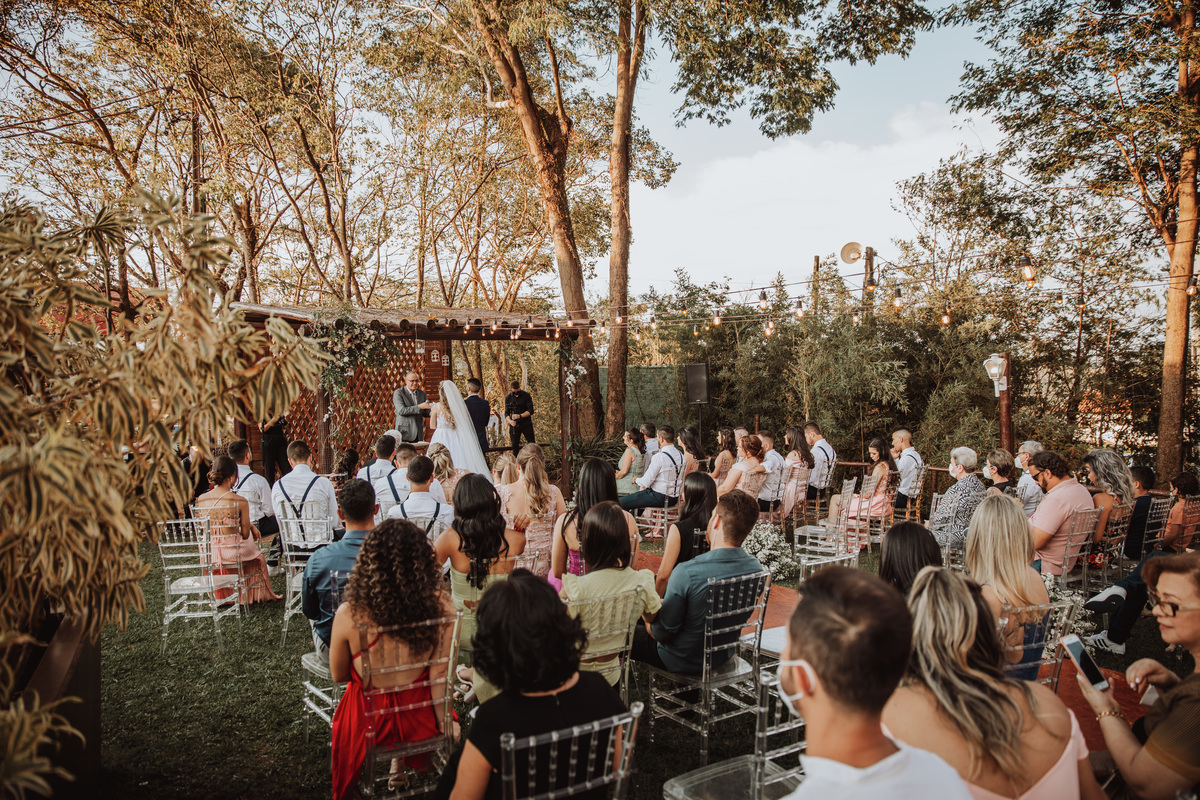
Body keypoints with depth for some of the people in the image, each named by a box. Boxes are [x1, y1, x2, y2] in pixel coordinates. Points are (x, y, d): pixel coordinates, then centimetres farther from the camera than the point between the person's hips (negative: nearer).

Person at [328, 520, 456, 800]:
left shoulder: (349, 615, -25)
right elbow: (439, 676, -14)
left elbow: (338, 675, -7)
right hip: (419, 718, 1)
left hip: (368, 722, -1)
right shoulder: (441, 607, -23)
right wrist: (444, 723, 2)